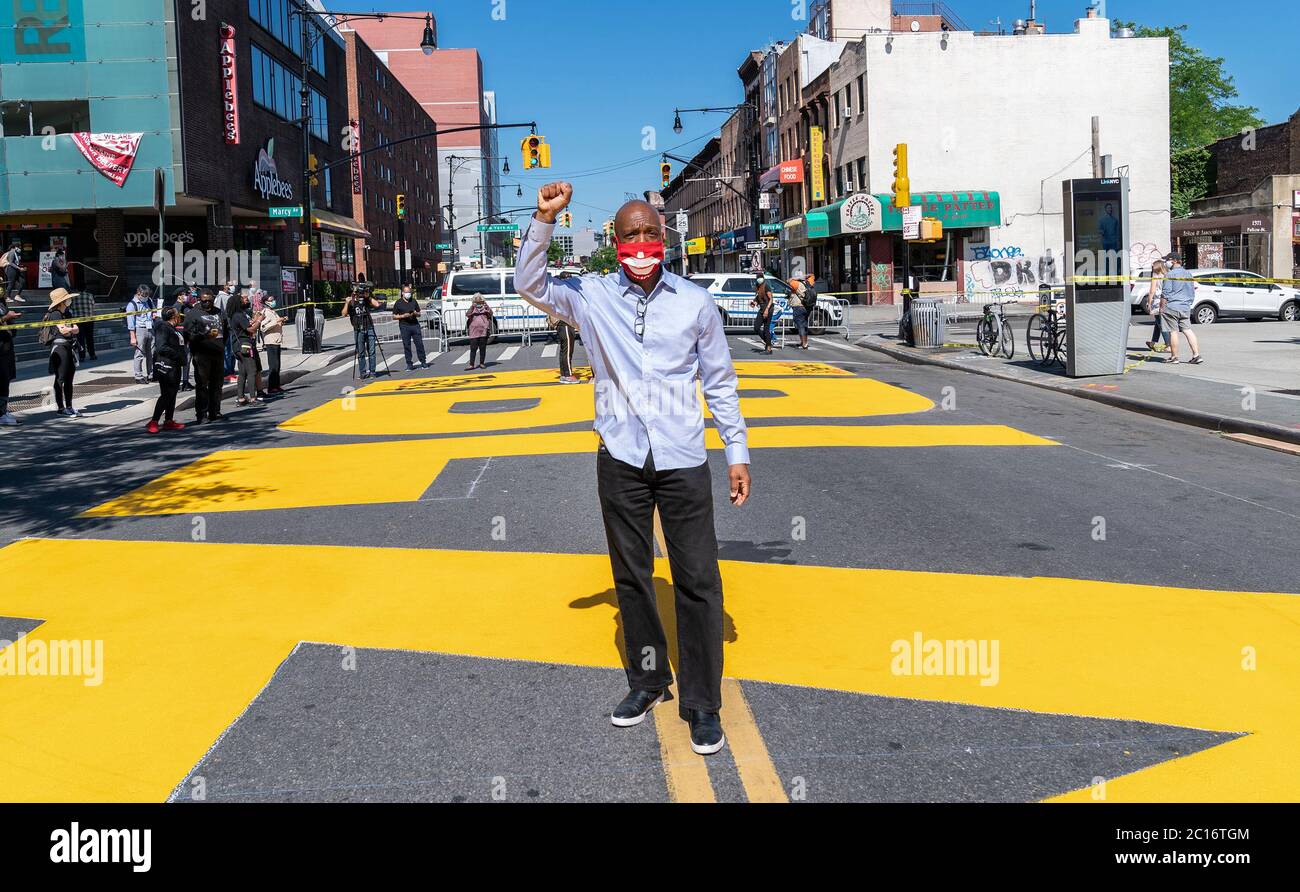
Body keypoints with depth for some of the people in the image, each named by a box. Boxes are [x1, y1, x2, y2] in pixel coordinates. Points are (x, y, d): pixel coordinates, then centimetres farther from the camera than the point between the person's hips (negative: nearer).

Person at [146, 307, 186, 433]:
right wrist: (178, 355, -20)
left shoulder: (173, 328, 17)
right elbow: (161, 347, -23)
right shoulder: (163, 327, -13)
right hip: (165, 365, -10)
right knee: (166, 395, -10)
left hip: (174, 366, 10)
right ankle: (153, 422, -8)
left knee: (172, 393, 13)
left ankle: (169, 421, 20)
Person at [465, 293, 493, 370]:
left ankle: (482, 363, 16)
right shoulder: (472, 308, 10)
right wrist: (472, 307, -18)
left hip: (484, 331, 1)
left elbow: (490, 313, -7)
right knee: (473, 348, -5)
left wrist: (486, 305, -18)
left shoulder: (485, 308, 11)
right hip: (474, 332, -1)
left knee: (483, 348, 6)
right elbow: (468, 315, -7)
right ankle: (471, 365, -6)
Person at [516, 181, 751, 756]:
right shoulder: (592, 297, 3)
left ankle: (701, 703, 10)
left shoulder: (695, 302, 2)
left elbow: (719, 383, 7)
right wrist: (544, 220, -12)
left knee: (697, 582, 0)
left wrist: (738, 452, 6)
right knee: (631, 578, 13)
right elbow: (530, 285, 0)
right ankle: (648, 681, 30)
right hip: (620, 461, 2)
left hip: (682, 460, -1)